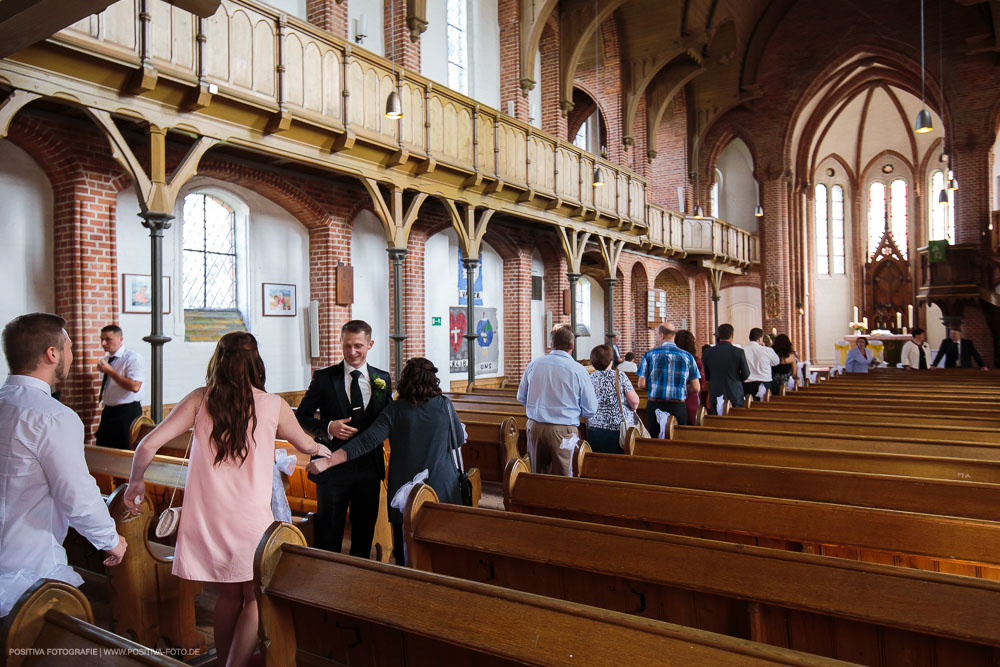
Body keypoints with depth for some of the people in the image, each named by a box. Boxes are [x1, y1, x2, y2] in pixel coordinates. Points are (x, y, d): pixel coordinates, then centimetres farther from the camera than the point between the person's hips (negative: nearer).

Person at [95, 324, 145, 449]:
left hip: (128, 412, -8)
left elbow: (134, 386, -25)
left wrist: (110, 371, -23)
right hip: (108, 411, 8)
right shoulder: (106, 360, 14)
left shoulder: (133, 358, -12)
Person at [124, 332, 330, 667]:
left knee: (229, 594, 20)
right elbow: (305, 445, 14)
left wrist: (136, 481, 14)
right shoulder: (273, 405, -3)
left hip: (206, 515, 3)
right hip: (250, 519, -3)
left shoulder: (200, 399, -1)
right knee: (256, 597, 13)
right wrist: (322, 449, 36)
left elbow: (149, 444, -4)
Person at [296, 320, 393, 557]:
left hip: (370, 467, 2)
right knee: (328, 537, 6)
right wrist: (328, 427, -17)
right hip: (333, 466, -2)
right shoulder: (324, 377, -3)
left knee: (365, 532, 15)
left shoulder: (382, 379, 4)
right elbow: (301, 416, 0)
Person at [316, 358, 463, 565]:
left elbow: (366, 441, -16)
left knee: (406, 559, 13)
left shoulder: (395, 410, -9)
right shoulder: (445, 406, -5)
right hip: (442, 492, 1)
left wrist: (327, 461, -16)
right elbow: (458, 441, 7)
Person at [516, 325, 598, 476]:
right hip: (564, 431, -3)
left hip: (535, 428, 4)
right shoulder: (578, 370, -9)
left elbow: (521, 398, 13)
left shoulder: (533, 365, 1)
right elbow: (591, 411, -4)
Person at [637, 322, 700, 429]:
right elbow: (696, 388, -1)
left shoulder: (650, 355, -2)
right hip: (678, 407, 0)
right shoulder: (687, 356, -1)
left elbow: (641, 385, -3)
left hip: (654, 405, 0)